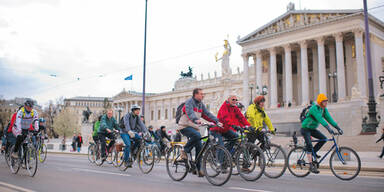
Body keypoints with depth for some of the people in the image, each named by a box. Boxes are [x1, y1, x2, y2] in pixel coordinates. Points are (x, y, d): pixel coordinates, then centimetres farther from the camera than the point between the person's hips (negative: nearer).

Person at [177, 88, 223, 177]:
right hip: (185, 127, -8)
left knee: (199, 148, 0)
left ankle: (197, 169, 9)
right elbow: (190, 113, -29)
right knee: (197, 135, -35)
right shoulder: (189, 102, -11)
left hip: (194, 127, 8)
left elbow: (207, 114, 5)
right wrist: (196, 120, -48)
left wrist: (217, 121, -9)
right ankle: (185, 151, -15)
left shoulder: (201, 104, 13)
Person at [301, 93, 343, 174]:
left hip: (313, 129, 8)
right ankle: (311, 165, -17)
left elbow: (329, 118, -3)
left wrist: (338, 127, -13)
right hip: (305, 129, -8)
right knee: (309, 145, -18)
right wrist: (328, 128, -46)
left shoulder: (324, 109, 1)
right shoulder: (314, 108, -25)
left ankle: (313, 152, 9)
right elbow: (320, 119, -37)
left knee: (324, 138, -9)